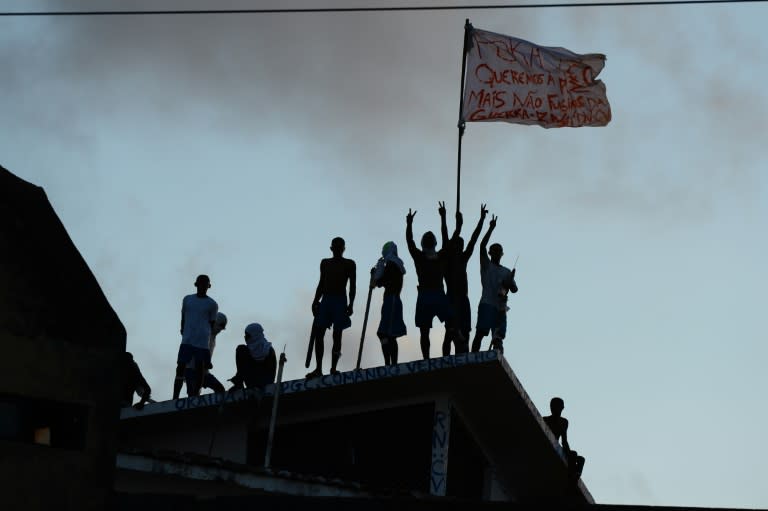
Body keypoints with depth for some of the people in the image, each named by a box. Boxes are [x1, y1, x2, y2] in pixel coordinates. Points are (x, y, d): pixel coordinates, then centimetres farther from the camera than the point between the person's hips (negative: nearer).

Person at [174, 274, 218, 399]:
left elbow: (212, 323, 9)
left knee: (200, 369, -2)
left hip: (202, 342, -1)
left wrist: (206, 336, 8)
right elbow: (183, 318, 19)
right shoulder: (187, 299, 12)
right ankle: (175, 397, -5)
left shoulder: (212, 304, 5)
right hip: (187, 341, 2)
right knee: (181, 367, -6)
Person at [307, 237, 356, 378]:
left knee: (337, 335, -7)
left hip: (340, 301, -4)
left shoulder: (349, 264, 5)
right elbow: (321, 284, 18)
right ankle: (318, 369, -5)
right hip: (325, 301, 4)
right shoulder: (325, 263, 16)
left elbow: (352, 286, 0)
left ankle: (333, 368, -8)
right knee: (318, 334, -5)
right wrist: (315, 301, 7)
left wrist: (351, 304, -11)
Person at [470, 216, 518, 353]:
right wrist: (491, 229, -10)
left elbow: (514, 289, 12)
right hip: (487, 304, -4)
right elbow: (482, 246, -4)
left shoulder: (506, 272, 21)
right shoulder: (486, 265, 10)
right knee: (480, 332, -15)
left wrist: (510, 282, -11)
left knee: (498, 337, -1)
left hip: (500, 307, 4)